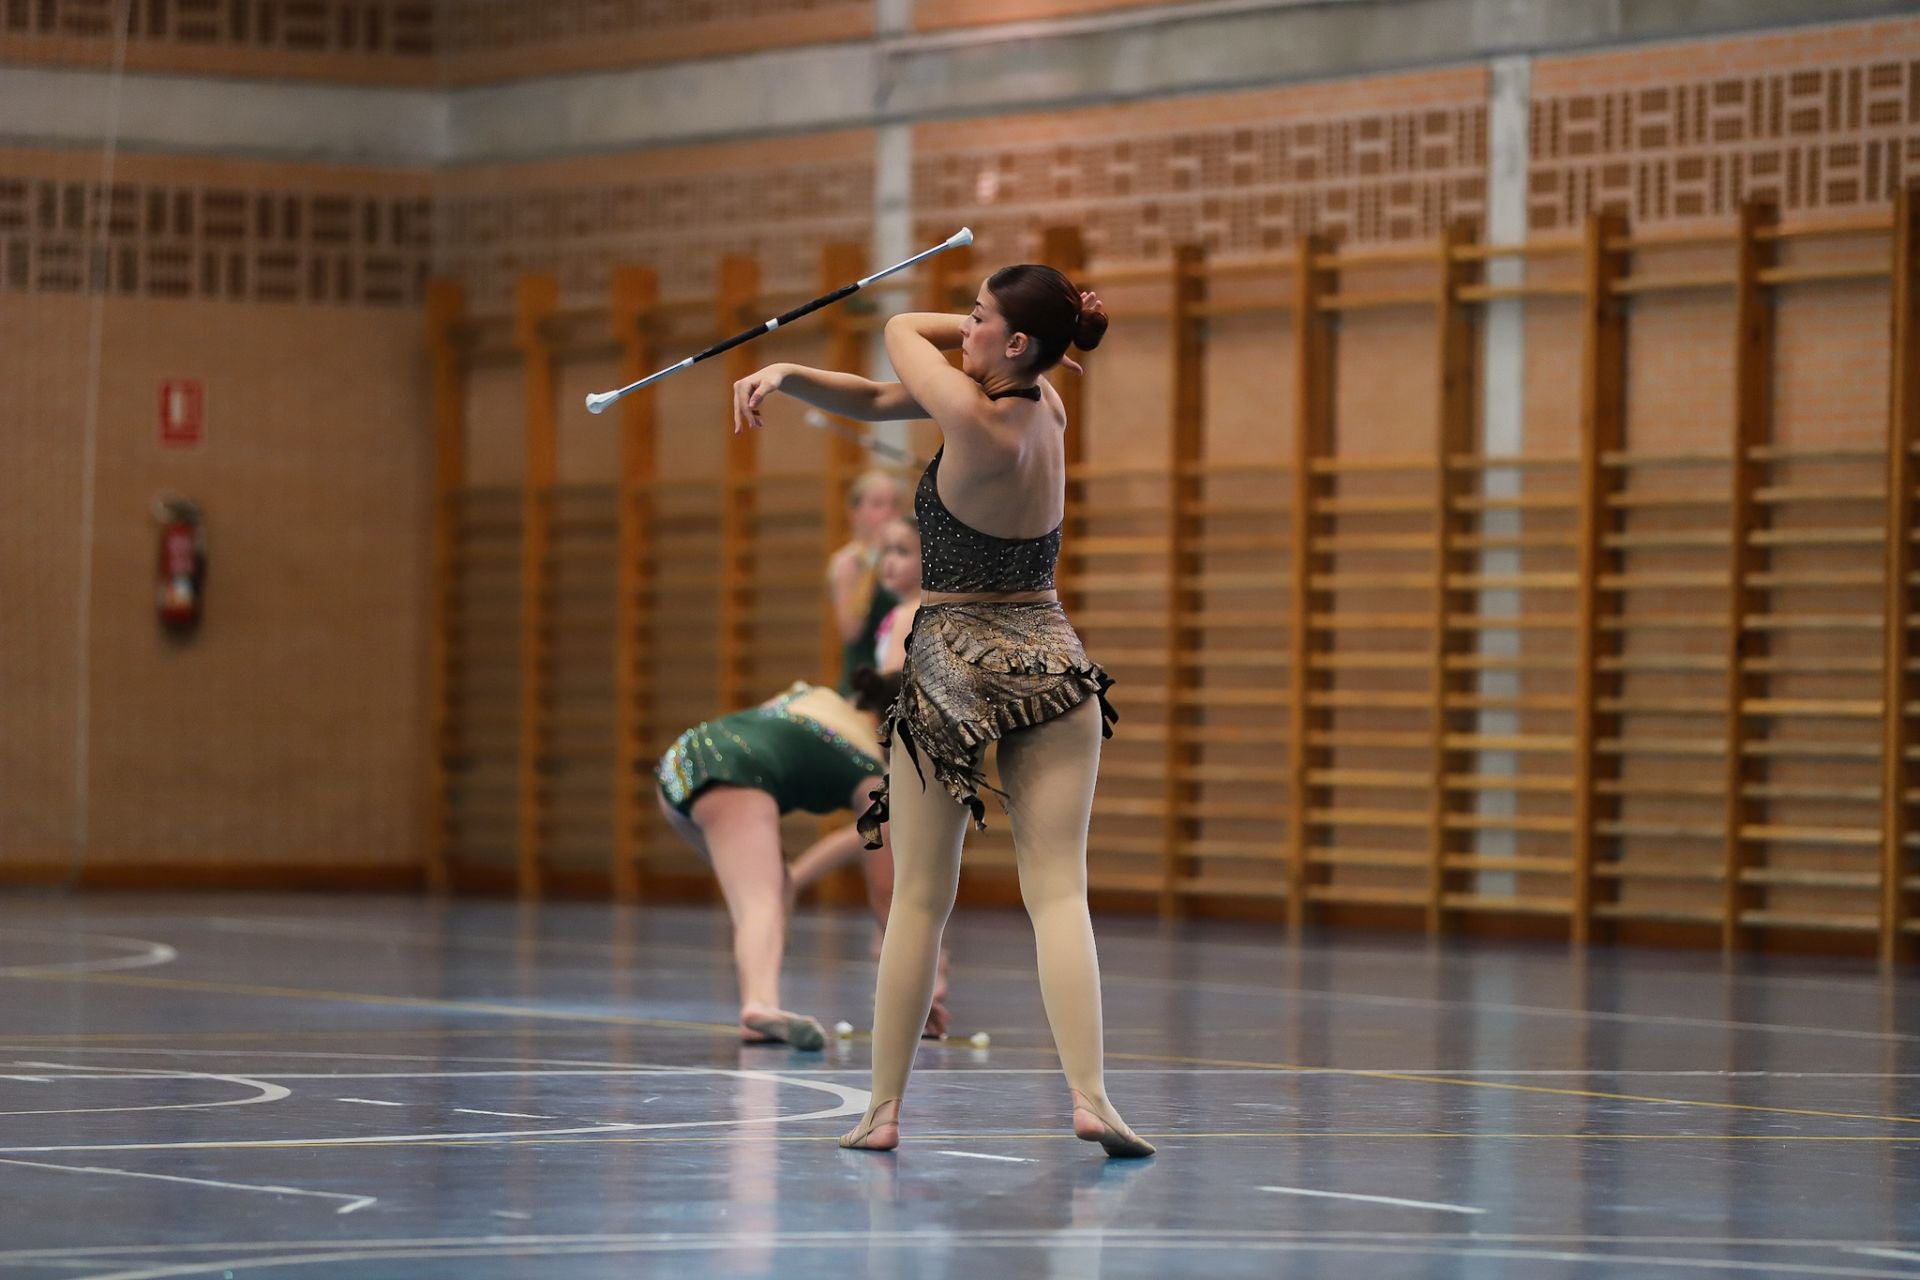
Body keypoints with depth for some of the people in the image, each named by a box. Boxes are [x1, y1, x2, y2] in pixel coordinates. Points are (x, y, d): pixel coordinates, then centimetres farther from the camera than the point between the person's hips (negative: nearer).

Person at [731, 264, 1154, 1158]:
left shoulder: (978, 424, -20)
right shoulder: (1041, 406, 3)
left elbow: (903, 331, -2)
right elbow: (876, 400, 7)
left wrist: (960, 327, 14)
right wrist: (787, 377, -5)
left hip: (953, 670, -6)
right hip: (1051, 666, 6)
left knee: (919, 899, 5)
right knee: (1058, 890, -3)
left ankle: (883, 1109, 11)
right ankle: (1090, 1097, -16)